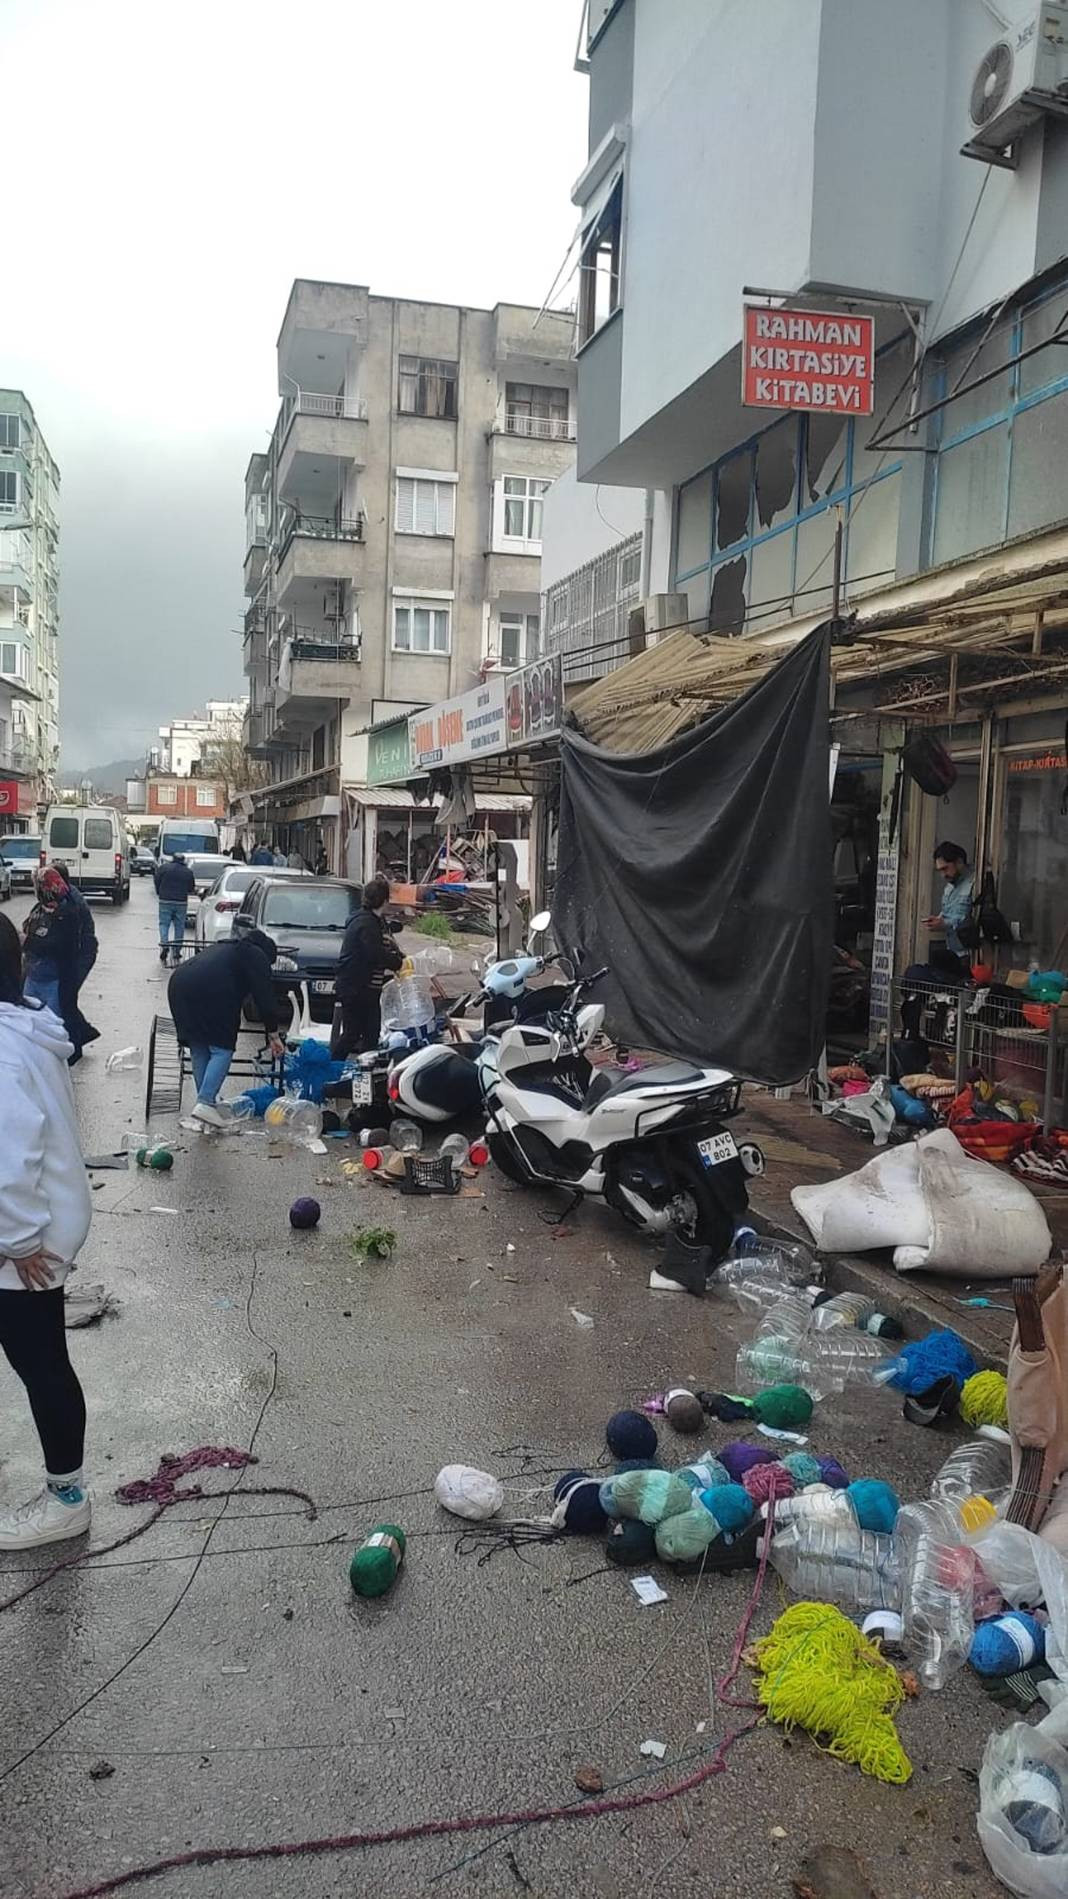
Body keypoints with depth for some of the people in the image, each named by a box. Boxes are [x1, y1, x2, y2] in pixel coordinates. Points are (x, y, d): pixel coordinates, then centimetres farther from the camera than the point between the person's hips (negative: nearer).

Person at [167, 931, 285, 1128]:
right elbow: (265, 997, 9)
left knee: (199, 1051, 16)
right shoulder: (257, 956, 16)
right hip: (210, 993, -8)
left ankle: (206, 1100, 19)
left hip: (179, 984, 8)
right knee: (222, 1050, -1)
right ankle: (205, 1103, -13)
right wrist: (273, 1035, 13)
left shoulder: (225, 948, 37)